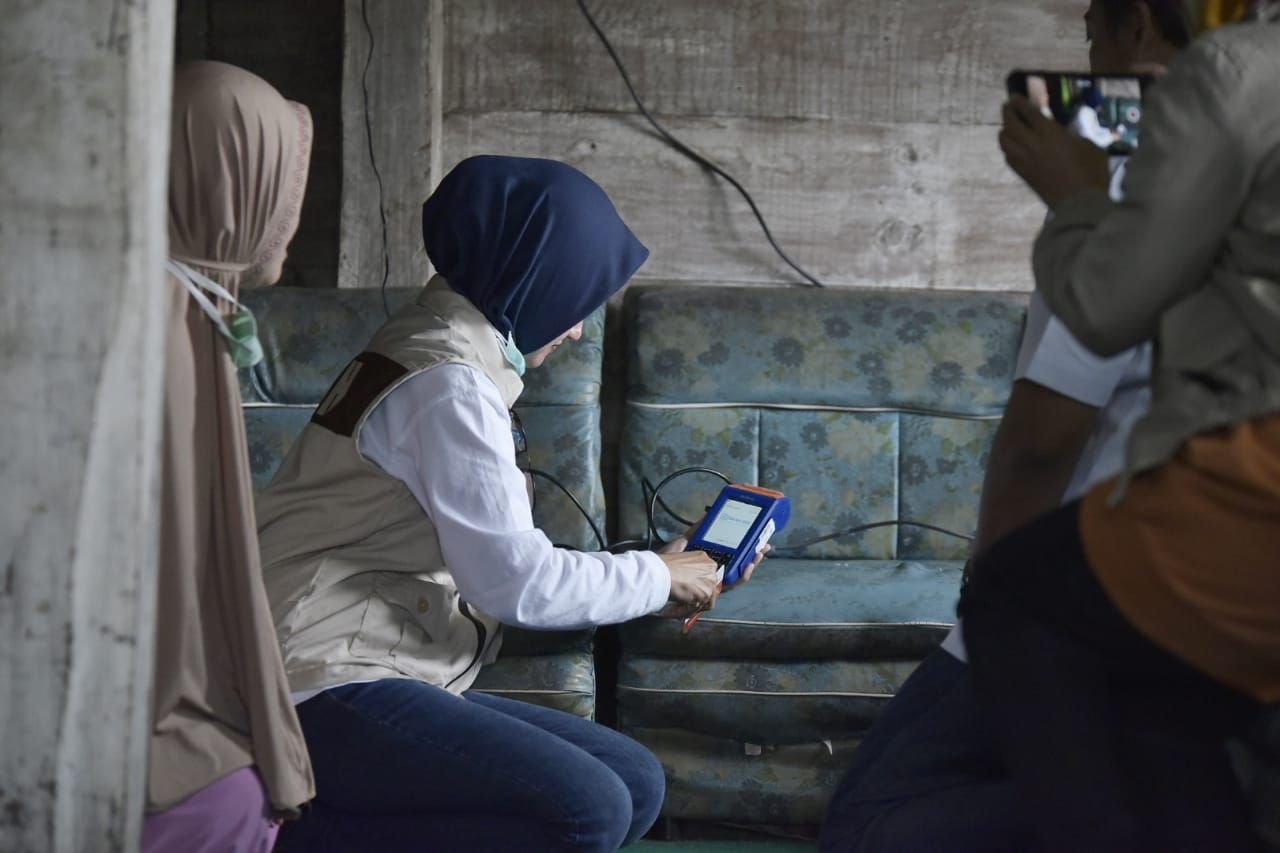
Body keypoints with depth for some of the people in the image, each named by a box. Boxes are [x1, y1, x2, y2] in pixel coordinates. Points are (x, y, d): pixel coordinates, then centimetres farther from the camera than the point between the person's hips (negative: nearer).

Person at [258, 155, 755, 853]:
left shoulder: (440, 350, 18)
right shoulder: (447, 382, -13)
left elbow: (491, 557, 17)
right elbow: (513, 579, -15)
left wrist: (639, 579, 12)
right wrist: (658, 577, 0)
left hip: (372, 673, 11)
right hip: (323, 686, -11)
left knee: (635, 784, 2)